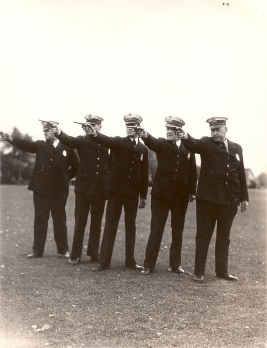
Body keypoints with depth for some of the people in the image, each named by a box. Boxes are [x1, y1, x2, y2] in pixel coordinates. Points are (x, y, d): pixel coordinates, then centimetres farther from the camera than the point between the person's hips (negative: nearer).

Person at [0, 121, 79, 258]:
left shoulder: (67, 148, 3)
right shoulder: (40, 145, 7)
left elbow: (76, 166, 11)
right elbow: (26, 145, -9)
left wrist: (66, 178, 6)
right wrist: (11, 139, -25)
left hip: (59, 191, -1)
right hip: (41, 189, 2)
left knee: (60, 220, 6)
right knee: (40, 220, 5)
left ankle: (63, 250, 15)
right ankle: (37, 251, 11)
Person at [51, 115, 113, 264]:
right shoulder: (82, 141, 0)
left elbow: (111, 165, 12)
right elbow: (69, 140, -20)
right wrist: (59, 133, -41)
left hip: (101, 189, 2)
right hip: (84, 188, -2)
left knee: (97, 223, 9)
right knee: (80, 222, 1)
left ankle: (94, 253, 19)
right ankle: (75, 255, 8)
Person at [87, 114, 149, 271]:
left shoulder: (143, 149, 7)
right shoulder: (118, 142, 1)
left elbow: (144, 174, 8)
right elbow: (106, 140, -22)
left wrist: (143, 196, 6)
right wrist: (95, 134, -44)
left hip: (133, 193, 2)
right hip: (116, 190, -2)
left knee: (131, 227, 10)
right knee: (110, 226, 1)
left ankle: (130, 260, 20)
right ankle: (104, 262, 5)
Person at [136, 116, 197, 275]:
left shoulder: (188, 148, 5)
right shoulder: (162, 144, 0)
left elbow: (192, 171, 7)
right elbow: (152, 142, -23)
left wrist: (192, 191, 3)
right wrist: (146, 136, -45)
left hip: (181, 196, 2)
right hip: (161, 193, -2)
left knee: (178, 231, 10)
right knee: (156, 229, 1)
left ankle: (176, 264, 21)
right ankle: (149, 265, 6)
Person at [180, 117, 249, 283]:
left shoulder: (237, 148, 11)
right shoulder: (206, 143, 0)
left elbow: (241, 174, 13)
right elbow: (194, 144, -23)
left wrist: (244, 197, 10)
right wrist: (186, 138, -46)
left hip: (230, 200, 4)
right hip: (208, 199, -3)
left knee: (224, 238, 13)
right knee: (203, 237, 3)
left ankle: (222, 270, 24)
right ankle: (199, 272, 10)